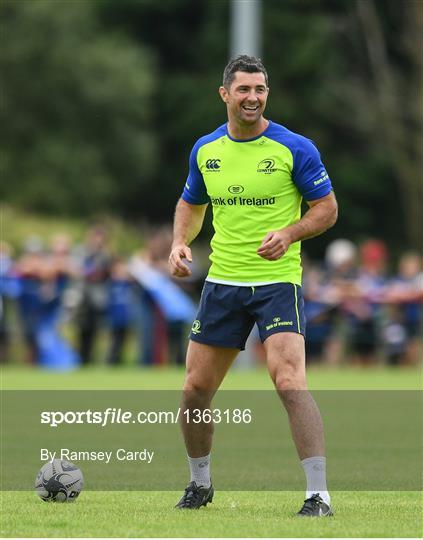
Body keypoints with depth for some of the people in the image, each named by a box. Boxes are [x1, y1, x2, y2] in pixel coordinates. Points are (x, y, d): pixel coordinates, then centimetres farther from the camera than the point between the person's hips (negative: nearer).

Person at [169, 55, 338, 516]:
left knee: (289, 382, -21)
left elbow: (327, 207, -2)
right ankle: (200, 484, 29)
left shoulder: (295, 148, -7)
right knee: (196, 389, 7)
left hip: (277, 280, -5)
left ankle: (319, 495, -17)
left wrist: (289, 234, -20)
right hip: (222, 282, 5)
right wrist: (180, 243, 2)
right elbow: (190, 205, 21)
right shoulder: (205, 150, 6)